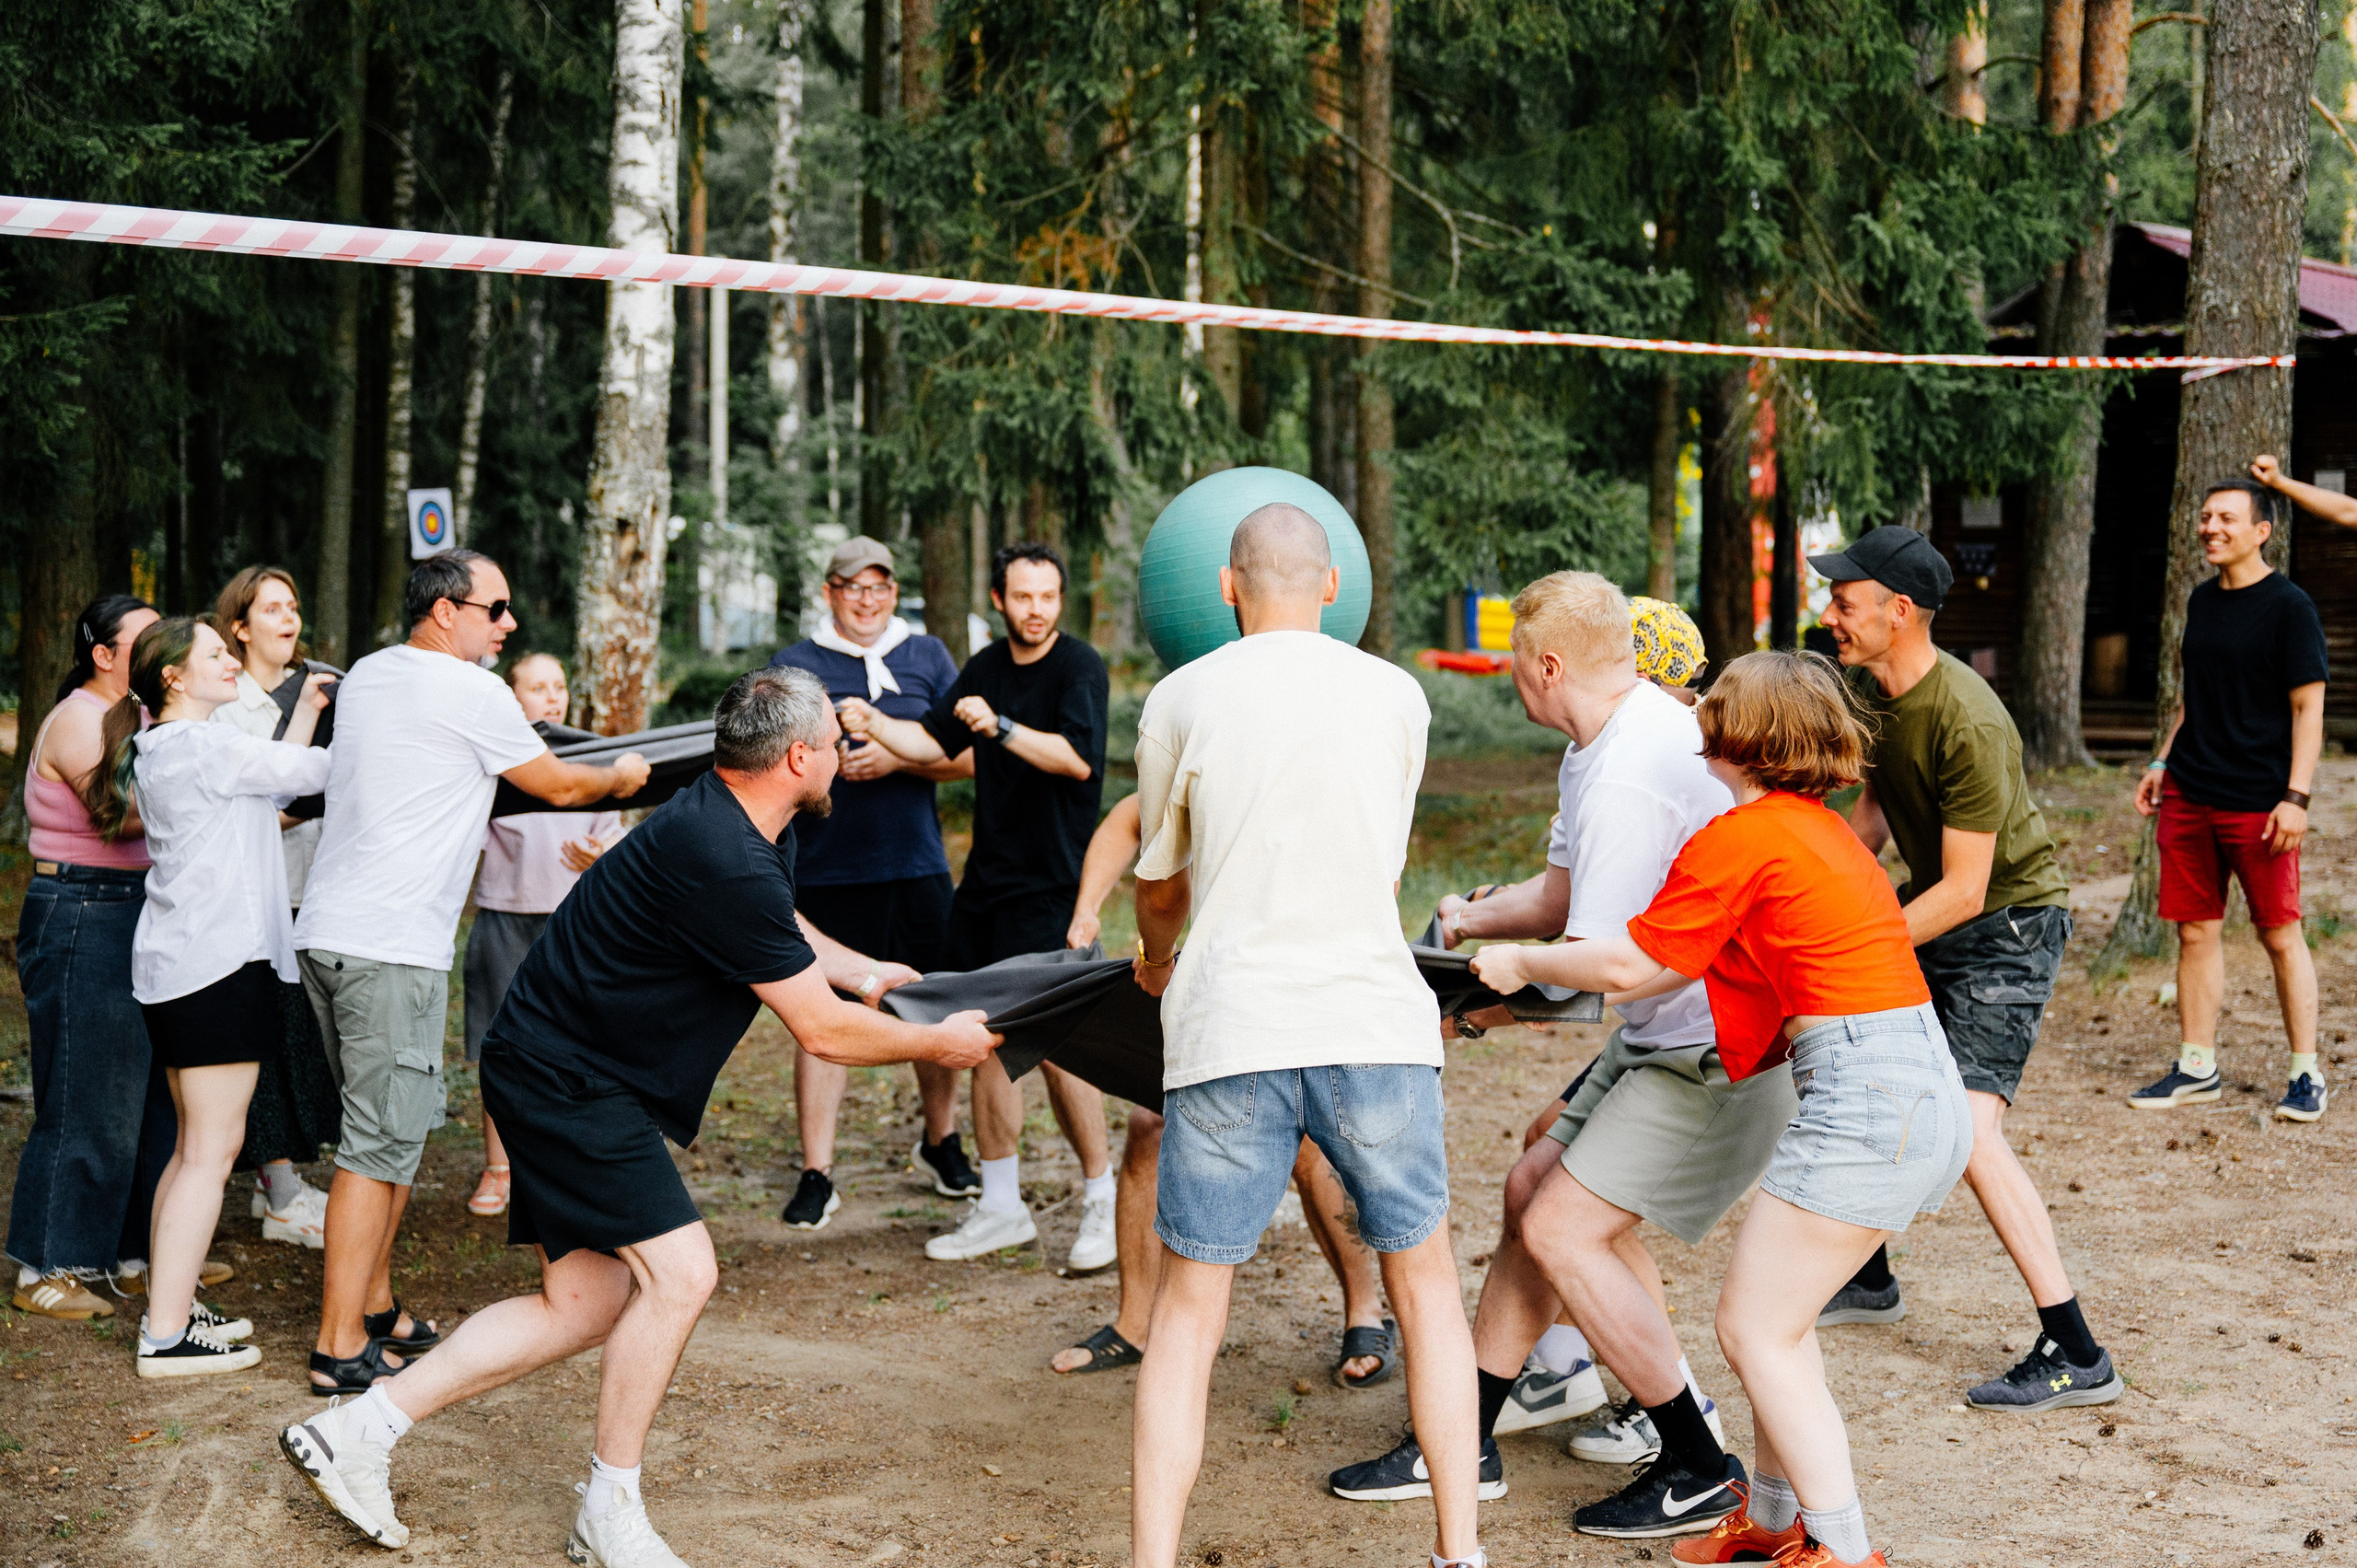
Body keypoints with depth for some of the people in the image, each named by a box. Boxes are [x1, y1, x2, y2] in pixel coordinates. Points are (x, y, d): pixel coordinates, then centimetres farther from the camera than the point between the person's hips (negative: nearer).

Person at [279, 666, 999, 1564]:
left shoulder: (736, 823, 6)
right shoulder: (725, 863, -27)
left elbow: (781, 932, 30)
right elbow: (822, 1030, -20)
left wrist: (871, 973, 24)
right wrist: (939, 1045, -6)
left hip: (556, 1069, 11)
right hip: (566, 1078, -11)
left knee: (585, 1304, 10)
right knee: (677, 1272, -12)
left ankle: (357, 1430, 16)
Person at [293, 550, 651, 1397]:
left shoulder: (365, 676, 15)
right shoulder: (472, 693, -9)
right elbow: (558, 786, 4)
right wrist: (621, 776, 23)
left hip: (325, 934, 9)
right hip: (391, 946, -9)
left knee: (394, 1125, 18)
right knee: (381, 1142, -5)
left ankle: (375, 1306, 25)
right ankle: (341, 1345, -3)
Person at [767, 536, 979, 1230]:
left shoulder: (928, 657, 9)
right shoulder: (794, 665, 5)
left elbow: (967, 757, 4)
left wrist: (896, 757, -10)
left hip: (916, 868, 2)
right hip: (826, 874, -2)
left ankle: (940, 1142, 32)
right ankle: (817, 1174, 5)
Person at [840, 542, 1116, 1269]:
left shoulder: (1078, 665, -8)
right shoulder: (986, 667, 13)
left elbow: (1078, 758, -20)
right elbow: (935, 742, 17)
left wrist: (1001, 726, -26)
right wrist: (873, 725, 1)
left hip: (1050, 883, -7)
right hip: (986, 881, 7)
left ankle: (1102, 1200, 5)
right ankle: (1001, 1206, 20)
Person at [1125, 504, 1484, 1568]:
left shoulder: (1181, 700, 3)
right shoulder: (1397, 697, 7)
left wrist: (1155, 963, 38)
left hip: (1228, 1034, -1)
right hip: (1374, 1025, 1)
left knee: (1189, 1309, 7)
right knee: (1424, 1281, 16)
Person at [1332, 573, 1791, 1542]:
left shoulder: (1625, 783, -25)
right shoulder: (1622, 738, 10)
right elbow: (1560, 897, 21)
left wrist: (1467, 1016, -14)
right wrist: (1467, 922, 25)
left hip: (1720, 1056, -11)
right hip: (1668, 1034, 11)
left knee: (1561, 1230, -12)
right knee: (1536, 1185, 12)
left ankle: (1699, 1470, 0)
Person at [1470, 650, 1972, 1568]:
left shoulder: (1742, 837, -8)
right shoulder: (1823, 830, 20)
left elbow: (1630, 966, -3)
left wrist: (1521, 965, 13)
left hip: (1861, 1097, -10)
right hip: (1929, 1088, 10)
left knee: (1754, 1329, -2)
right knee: (1776, 1313, 19)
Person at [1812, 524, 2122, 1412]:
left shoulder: (1969, 725, -30)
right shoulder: (1866, 687, -3)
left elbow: (1964, 891, -27)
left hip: (2007, 922, -9)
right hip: (1931, 907, 9)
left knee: (1967, 1126, -20)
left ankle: (2075, 1356, -15)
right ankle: (1869, 1282, 35)